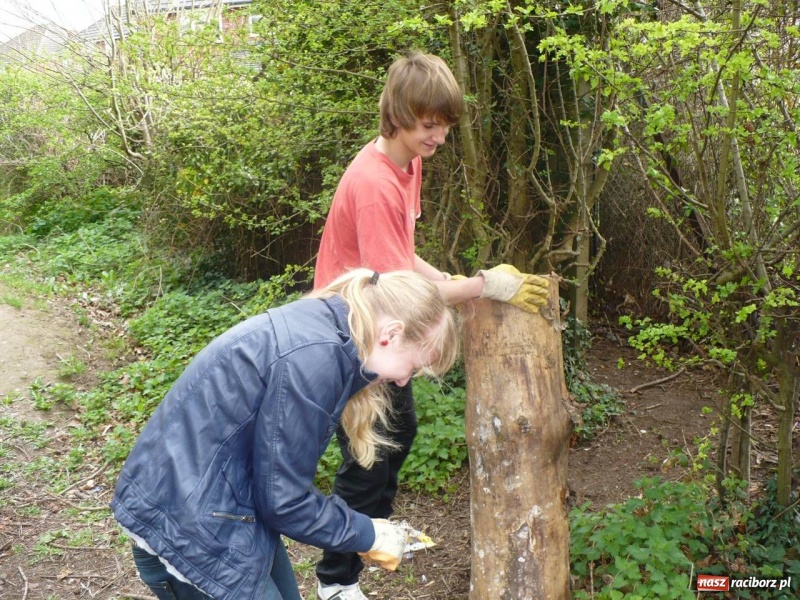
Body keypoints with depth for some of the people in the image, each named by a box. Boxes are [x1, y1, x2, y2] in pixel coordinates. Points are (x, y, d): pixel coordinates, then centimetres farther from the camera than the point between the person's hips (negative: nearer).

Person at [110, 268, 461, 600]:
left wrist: (360, 528, 9)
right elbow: (283, 500, -19)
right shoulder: (314, 356, -25)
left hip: (224, 501, 9)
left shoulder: (319, 327, 3)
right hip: (187, 526, -9)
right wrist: (367, 536, -6)